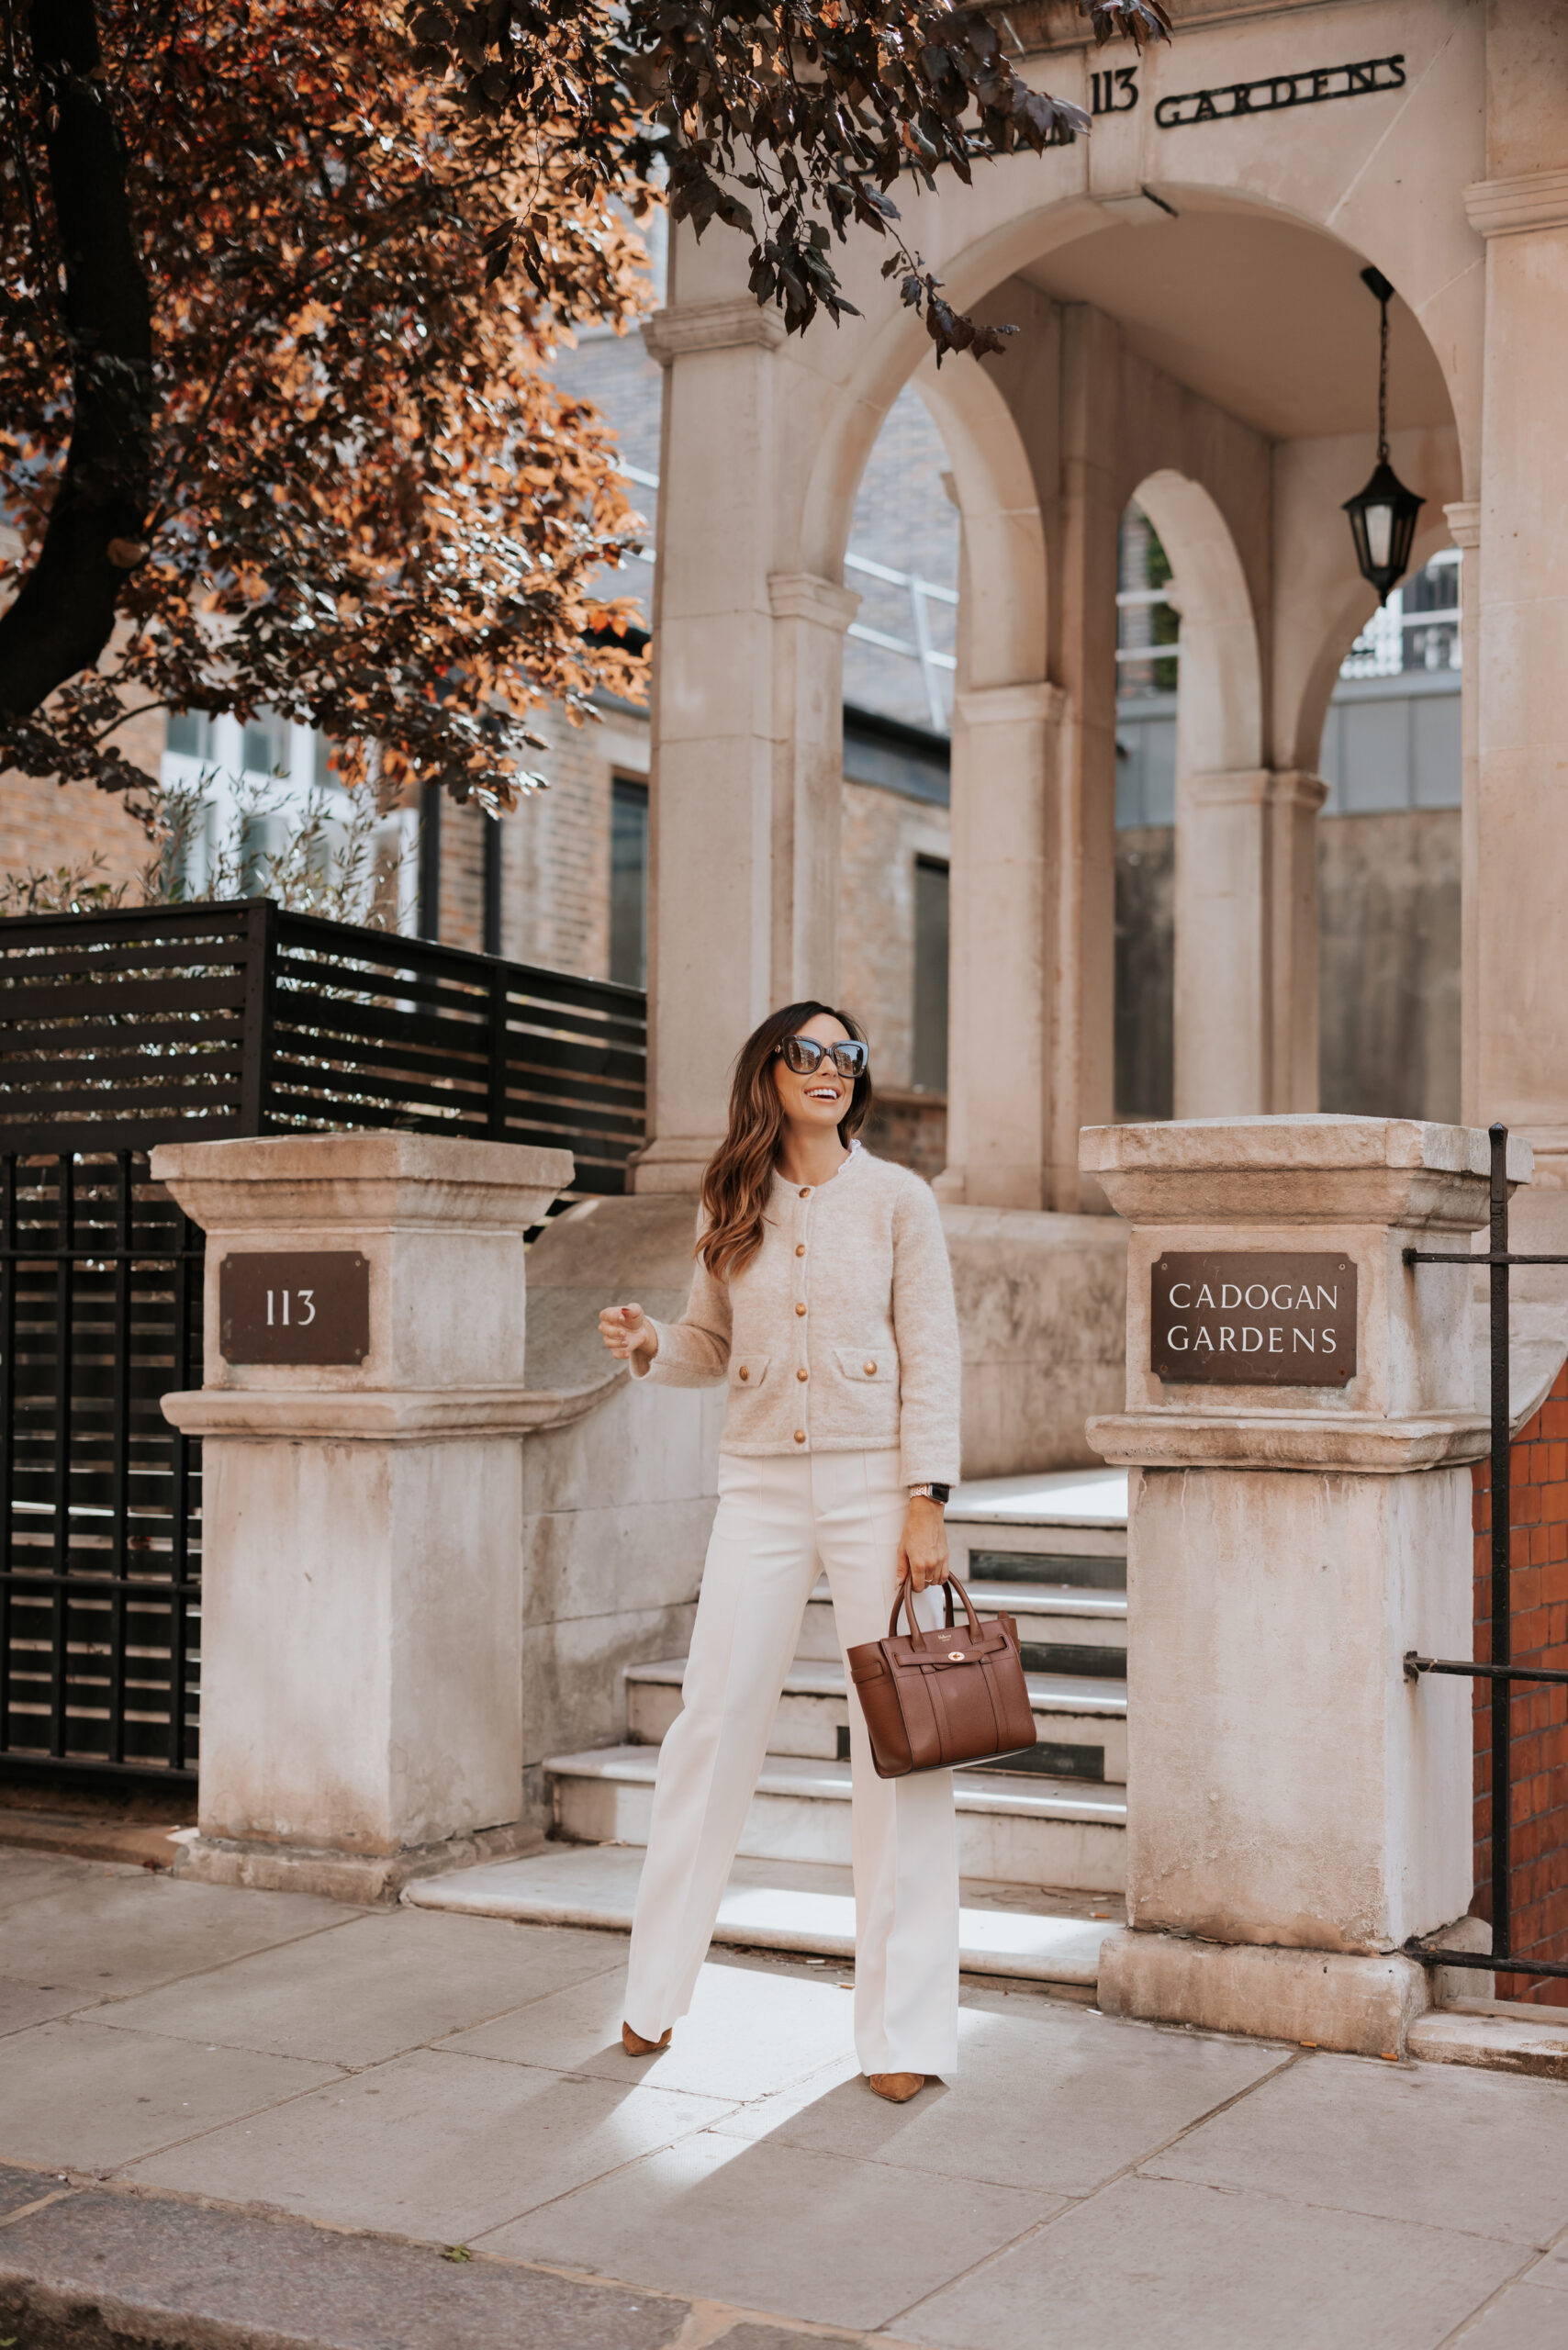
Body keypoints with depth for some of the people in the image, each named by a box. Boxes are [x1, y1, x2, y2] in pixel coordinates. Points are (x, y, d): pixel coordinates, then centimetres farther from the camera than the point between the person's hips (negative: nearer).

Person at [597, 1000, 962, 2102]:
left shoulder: (897, 1198, 0)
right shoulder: (732, 1206, 8)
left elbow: (931, 1356, -3)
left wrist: (927, 1503, -10)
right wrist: (650, 1346, -4)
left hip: (876, 1483, -2)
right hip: (762, 1485, 2)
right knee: (713, 1721, 2)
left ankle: (906, 2026, 8)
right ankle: (658, 1990, 17)